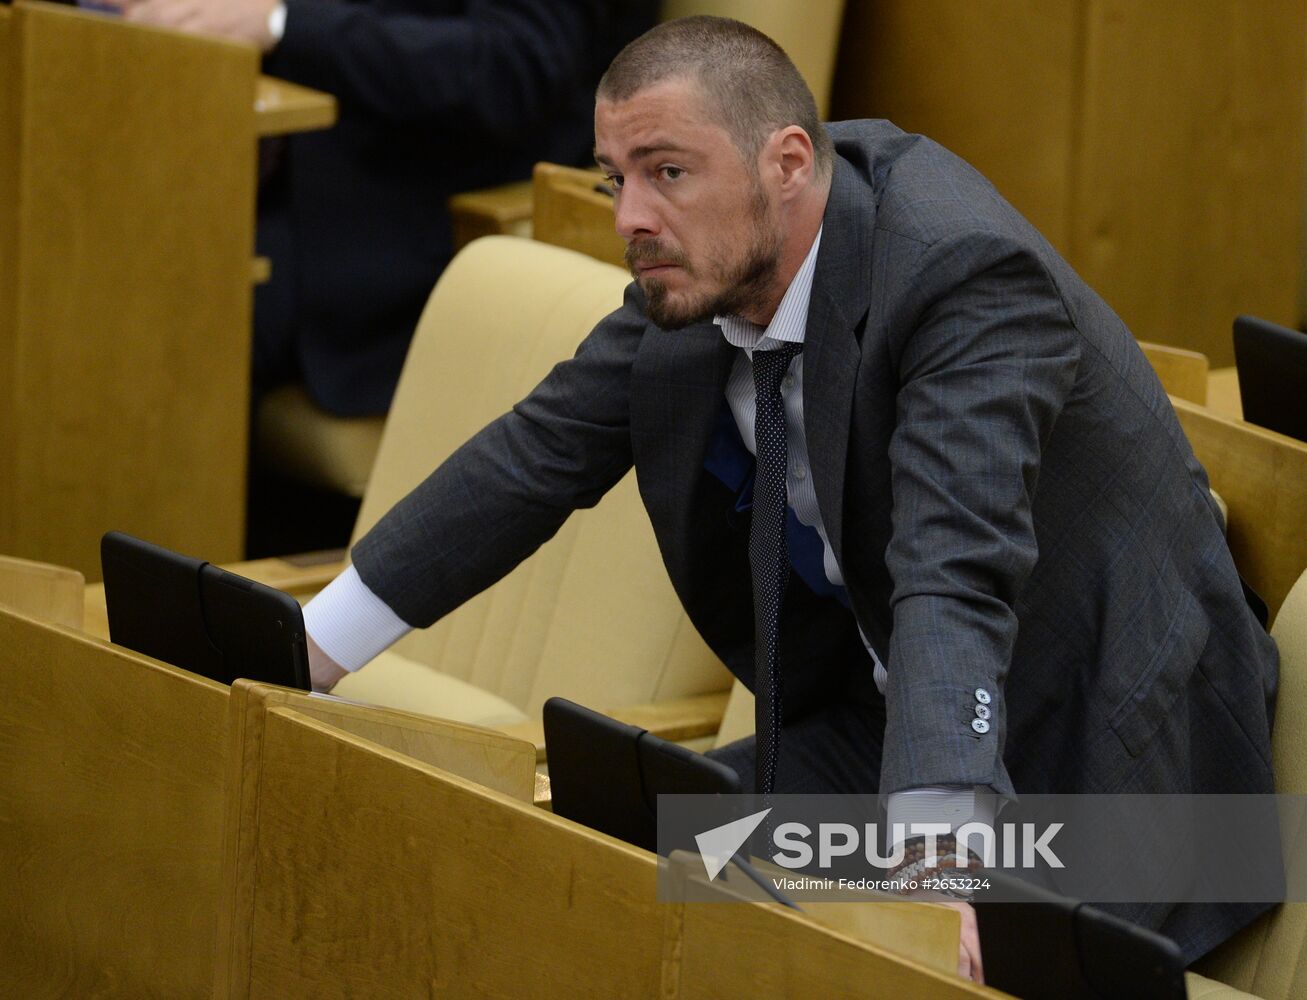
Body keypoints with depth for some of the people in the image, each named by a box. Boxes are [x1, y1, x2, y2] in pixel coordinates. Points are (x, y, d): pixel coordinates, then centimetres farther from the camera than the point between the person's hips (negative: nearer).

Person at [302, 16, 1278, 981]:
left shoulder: (963, 273, -28)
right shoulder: (704, 263, -5)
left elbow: (958, 580, -41)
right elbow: (543, 455, 6)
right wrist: (300, 657, 5)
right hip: (881, 721, 8)